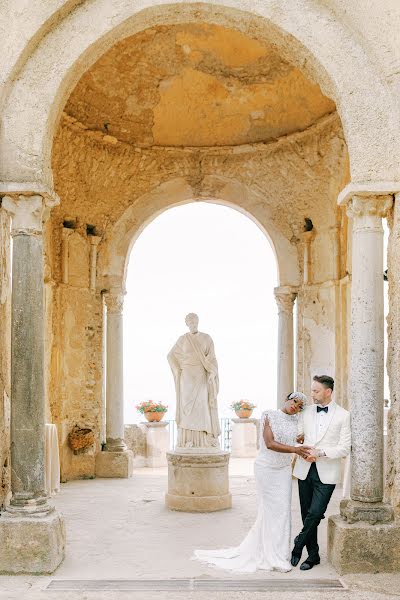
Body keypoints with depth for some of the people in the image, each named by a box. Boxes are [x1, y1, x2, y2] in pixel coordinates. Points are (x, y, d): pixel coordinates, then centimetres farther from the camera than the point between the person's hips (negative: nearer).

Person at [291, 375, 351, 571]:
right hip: (305, 470, 4)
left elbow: (344, 449, -7)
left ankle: (298, 546, 7)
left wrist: (320, 452, -18)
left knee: (315, 513, -14)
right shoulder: (306, 412, 8)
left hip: (326, 473, -4)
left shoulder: (343, 415, -4)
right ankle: (313, 555, 20)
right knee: (307, 514, 8)